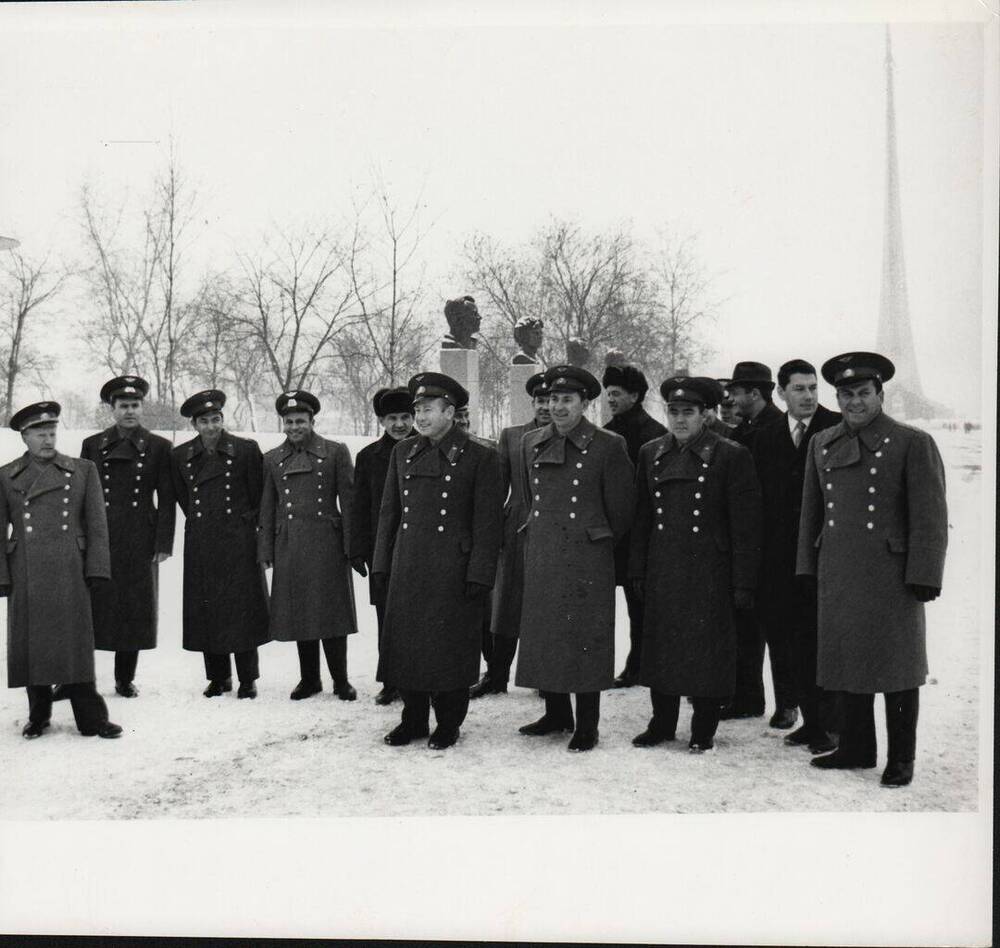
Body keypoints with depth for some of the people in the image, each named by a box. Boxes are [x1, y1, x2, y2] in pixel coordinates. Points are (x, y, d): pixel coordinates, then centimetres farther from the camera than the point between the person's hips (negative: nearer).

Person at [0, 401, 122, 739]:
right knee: (31, 645, 6)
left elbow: (97, 524, 6)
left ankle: (91, 718, 4)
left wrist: (96, 568, -2)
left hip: (69, 575, -1)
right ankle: (38, 716, 19)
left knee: (75, 644, -1)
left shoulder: (83, 470, 8)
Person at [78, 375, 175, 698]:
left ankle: (125, 678, 15)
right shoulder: (92, 445, 9)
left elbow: (167, 500, 3)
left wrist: (163, 543, -3)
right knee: (90, 607, 0)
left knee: (135, 610, 4)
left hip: (140, 542, 0)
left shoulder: (159, 447, 5)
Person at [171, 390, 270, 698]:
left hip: (239, 542, -3)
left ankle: (248, 679, 7)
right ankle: (218, 677, 16)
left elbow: (258, 496, 4)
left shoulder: (246, 450, -4)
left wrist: (246, 521, 7)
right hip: (200, 544, 3)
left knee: (242, 608, -2)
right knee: (205, 610, 5)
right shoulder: (181, 455, 6)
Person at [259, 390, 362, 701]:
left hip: (327, 544, -3)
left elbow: (348, 501, 0)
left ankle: (341, 680, 10)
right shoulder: (272, 459, 11)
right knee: (299, 614, 7)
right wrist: (266, 550, 7)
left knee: (332, 613, -1)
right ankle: (309, 679, 18)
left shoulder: (336, 452, 2)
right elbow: (267, 508, 13)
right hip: (289, 547, 3)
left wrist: (352, 547, -5)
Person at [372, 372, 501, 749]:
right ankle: (414, 719, 24)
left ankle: (449, 724, 18)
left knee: (450, 646, 3)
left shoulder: (479, 457, -5)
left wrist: (479, 576, -11)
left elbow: (487, 523, -7)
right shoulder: (403, 452, 10)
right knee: (406, 644, 9)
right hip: (407, 569, 5)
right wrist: (381, 564, 11)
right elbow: (389, 512, 14)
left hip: (453, 572, -5)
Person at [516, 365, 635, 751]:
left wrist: (596, 541, 7)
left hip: (587, 560, -5)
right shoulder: (531, 444, 8)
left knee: (584, 640, -1)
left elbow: (620, 508, -1)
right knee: (542, 635, 10)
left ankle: (587, 727, 8)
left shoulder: (608, 446, -7)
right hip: (540, 557, 5)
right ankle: (556, 714, 25)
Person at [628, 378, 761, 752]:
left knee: (707, 651, 3)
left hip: (709, 575, -4)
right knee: (660, 648, 11)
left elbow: (745, 526, -6)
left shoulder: (731, 457, -6)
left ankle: (704, 730, 18)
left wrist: (743, 584, -9)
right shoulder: (651, 454, 9)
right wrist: (638, 572, 8)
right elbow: (641, 518, 12)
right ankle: (662, 723, 25)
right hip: (662, 575, 4)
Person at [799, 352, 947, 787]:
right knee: (848, 662, 12)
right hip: (837, 576, 5)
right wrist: (809, 568, 13)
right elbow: (811, 511, 15)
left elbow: (930, 518, -8)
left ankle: (901, 759, 17)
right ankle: (856, 747, 26)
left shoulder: (914, 443, -5)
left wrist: (923, 578, -13)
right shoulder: (821, 444, 10)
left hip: (892, 576, -4)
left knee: (898, 668, 5)